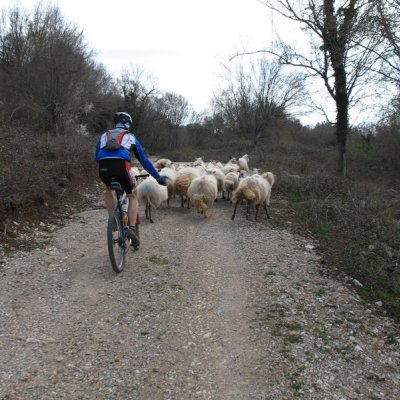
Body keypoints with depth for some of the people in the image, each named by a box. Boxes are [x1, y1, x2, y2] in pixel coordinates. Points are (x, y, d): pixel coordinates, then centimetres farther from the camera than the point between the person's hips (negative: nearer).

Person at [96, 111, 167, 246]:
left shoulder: (104, 135, 33)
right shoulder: (131, 137, 28)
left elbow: (98, 157, 35)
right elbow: (144, 160, 28)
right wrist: (158, 177, 34)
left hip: (103, 167, 3)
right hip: (121, 166, -2)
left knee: (108, 189, 36)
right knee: (132, 196, 19)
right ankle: (132, 228, 3)